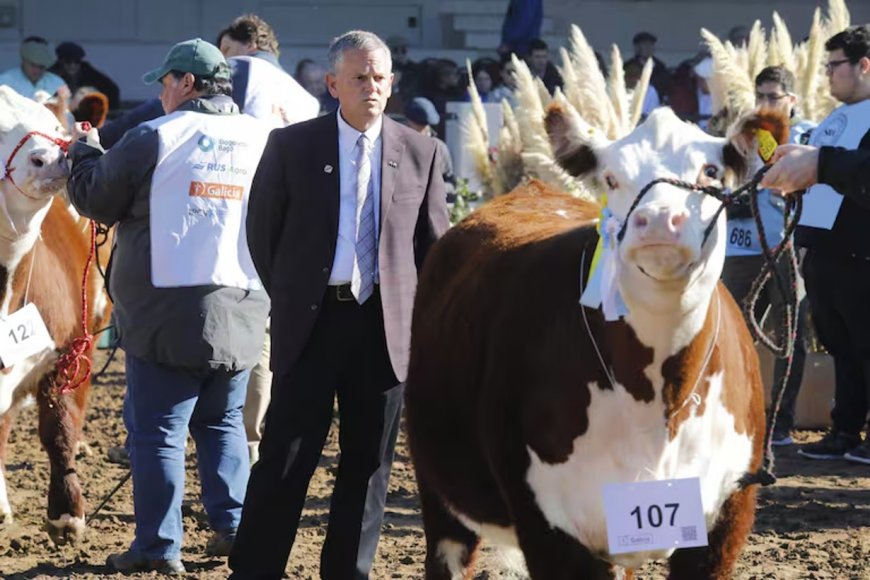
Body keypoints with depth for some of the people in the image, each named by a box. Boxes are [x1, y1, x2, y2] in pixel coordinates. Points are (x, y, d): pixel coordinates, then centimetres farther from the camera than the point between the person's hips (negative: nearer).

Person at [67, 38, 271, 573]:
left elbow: (95, 199, 1)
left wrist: (85, 152, 19)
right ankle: (232, 527, 16)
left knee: (157, 430, 0)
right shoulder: (264, 140, 5)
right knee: (223, 423, 19)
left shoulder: (153, 138, -8)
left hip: (166, 312, -4)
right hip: (241, 312, 5)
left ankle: (160, 546, -1)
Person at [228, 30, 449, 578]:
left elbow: (436, 243, 10)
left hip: (384, 324, 2)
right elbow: (262, 228, 8)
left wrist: (416, 311, 3)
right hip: (311, 322, -2)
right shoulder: (292, 145, 0)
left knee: (368, 462, 7)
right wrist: (289, 296, 7)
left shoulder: (420, 152, 4)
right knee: (286, 455, -2)